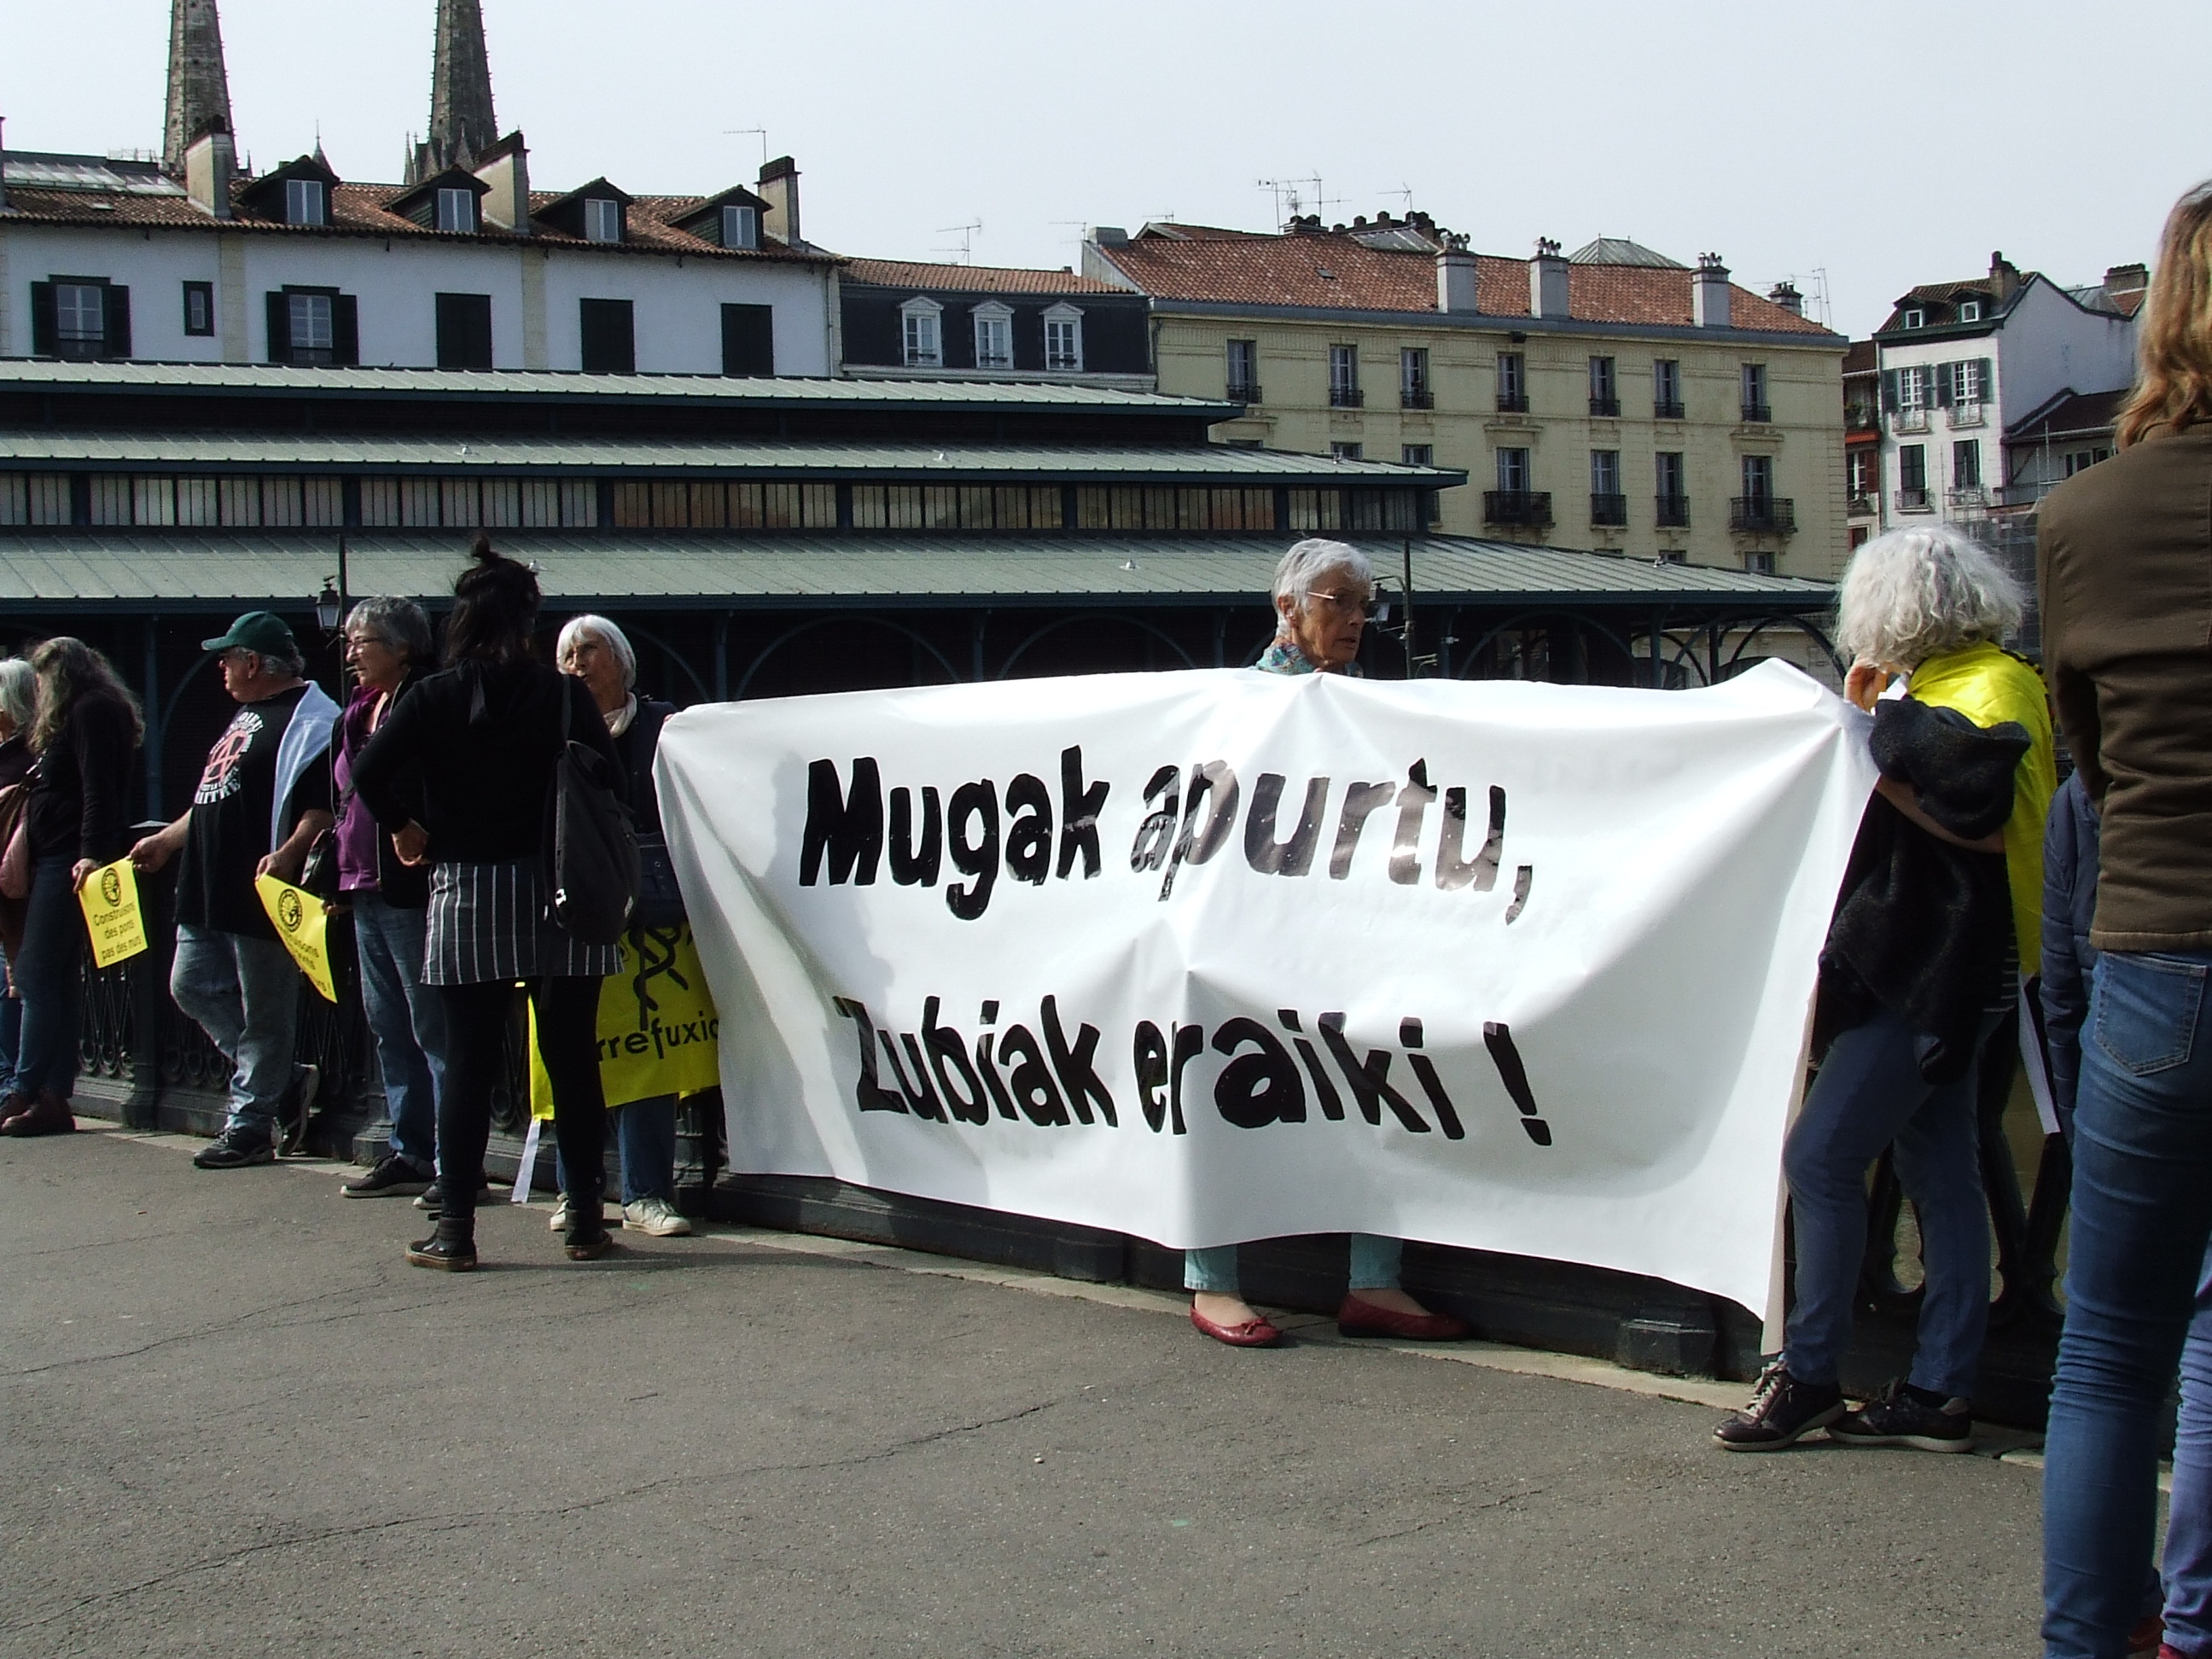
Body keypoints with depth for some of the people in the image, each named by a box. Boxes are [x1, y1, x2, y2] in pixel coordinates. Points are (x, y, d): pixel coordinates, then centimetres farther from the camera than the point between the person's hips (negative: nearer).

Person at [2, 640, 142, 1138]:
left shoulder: (91, 711, -7)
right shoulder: (92, 711, 23)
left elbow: (99, 788, -18)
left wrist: (93, 853, -26)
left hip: (68, 859, -10)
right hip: (55, 859, 10)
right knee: (59, 979, 8)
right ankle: (53, 1097, 9)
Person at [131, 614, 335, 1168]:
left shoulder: (308, 718, -11)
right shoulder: (246, 715, 21)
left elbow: (322, 805, -21)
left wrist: (289, 853, -34)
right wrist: (166, 840, 29)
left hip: (260, 892, -11)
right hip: (210, 892, 11)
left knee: (262, 1011, -3)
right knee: (192, 986, 11)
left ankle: (250, 1125, 4)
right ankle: (284, 1080, 20)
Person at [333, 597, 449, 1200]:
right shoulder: (362, 711, 17)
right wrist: (339, 876, 21)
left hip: (411, 890, -10)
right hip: (365, 891, 10)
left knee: (433, 1029, -5)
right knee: (388, 1026, 13)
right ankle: (409, 1153, 21)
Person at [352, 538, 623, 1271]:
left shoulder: (435, 697, -2)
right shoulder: (565, 696, -3)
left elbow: (369, 771, -10)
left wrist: (405, 829, 6)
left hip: (467, 899, 0)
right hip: (559, 896, 0)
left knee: (469, 1061, 5)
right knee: (572, 1058, 7)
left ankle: (455, 1229, 6)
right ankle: (586, 1222, 10)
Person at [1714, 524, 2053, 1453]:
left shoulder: (1991, 686, -12)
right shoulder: (1941, 682, 18)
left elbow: (1983, 820, -25)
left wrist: (1881, 759, -19)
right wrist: (1869, 714, 19)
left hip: (1941, 967, -11)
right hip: (1925, 965, 11)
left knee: (1820, 1153, -11)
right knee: (1939, 1174, 9)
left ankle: (1808, 1375, -5)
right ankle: (1940, 1392, 12)